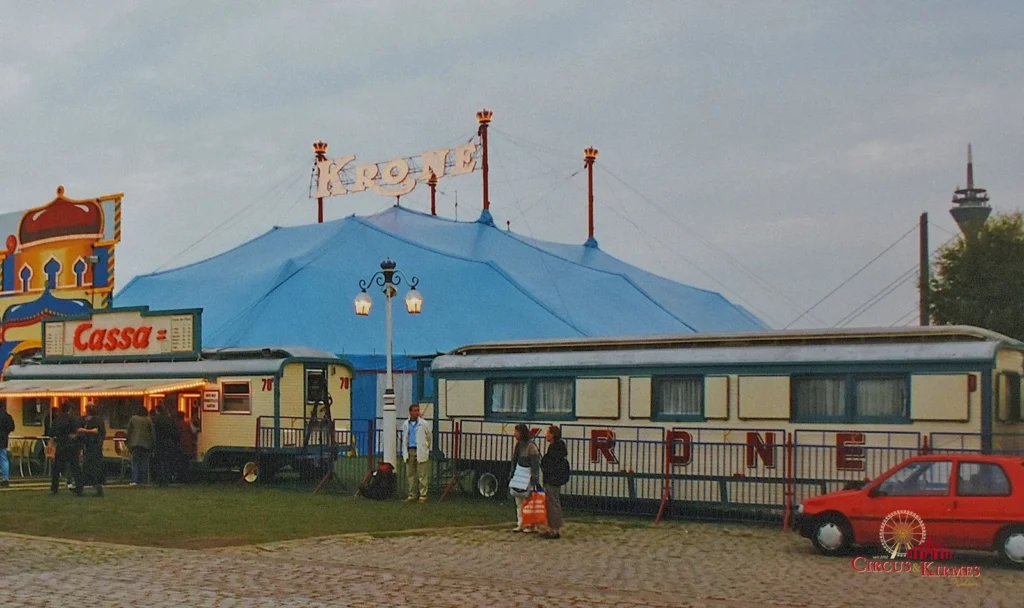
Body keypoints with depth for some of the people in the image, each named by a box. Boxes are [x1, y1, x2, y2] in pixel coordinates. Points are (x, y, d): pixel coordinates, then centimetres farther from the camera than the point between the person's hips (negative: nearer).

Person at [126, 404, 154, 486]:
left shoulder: (133, 419, 3)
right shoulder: (149, 420, 1)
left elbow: (129, 431, 7)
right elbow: (152, 433, 0)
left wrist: (128, 442, 15)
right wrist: (152, 443, 7)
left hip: (135, 443, 0)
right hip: (145, 444, 0)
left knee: (135, 462, 2)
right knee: (144, 462, 5)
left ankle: (134, 480, -5)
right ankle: (143, 480, 3)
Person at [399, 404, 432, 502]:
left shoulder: (424, 424, -1)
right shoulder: (405, 424, 10)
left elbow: (429, 437, 9)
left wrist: (426, 448, 17)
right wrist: (404, 452, 14)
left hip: (421, 452, -4)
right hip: (409, 451, 4)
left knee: (422, 475, -5)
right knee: (410, 475, 7)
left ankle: (423, 496, -1)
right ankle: (412, 495, 14)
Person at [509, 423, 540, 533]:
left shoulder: (531, 446, -13)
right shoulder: (517, 446, 11)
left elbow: (535, 464, -15)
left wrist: (534, 480, -19)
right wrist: (512, 477, 14)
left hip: (528, 477, -8)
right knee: (519, 502, 8)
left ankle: (530, 525, 2)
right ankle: (520, 524, 13)